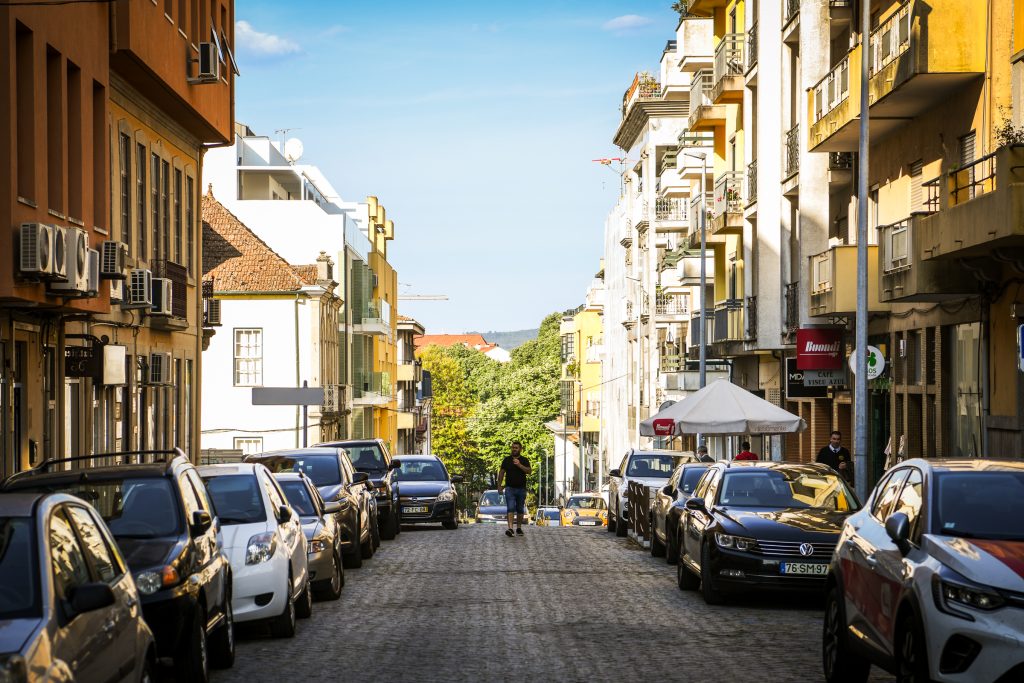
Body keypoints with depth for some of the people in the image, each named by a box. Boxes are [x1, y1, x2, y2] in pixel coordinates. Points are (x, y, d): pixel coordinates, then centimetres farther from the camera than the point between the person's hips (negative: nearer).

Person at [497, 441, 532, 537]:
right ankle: (510, 528, -24)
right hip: (510, 488, -1)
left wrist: (519, 465, -22)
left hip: (521, 488, 1)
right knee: (510, 508, -13)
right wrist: (499, 485, 5)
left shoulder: (524, 460, 4)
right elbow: (501, 472, 10)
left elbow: (528, 471, -10)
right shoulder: (507, 460, 7)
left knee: (520, 509, 10)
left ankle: (519, 528, 22)